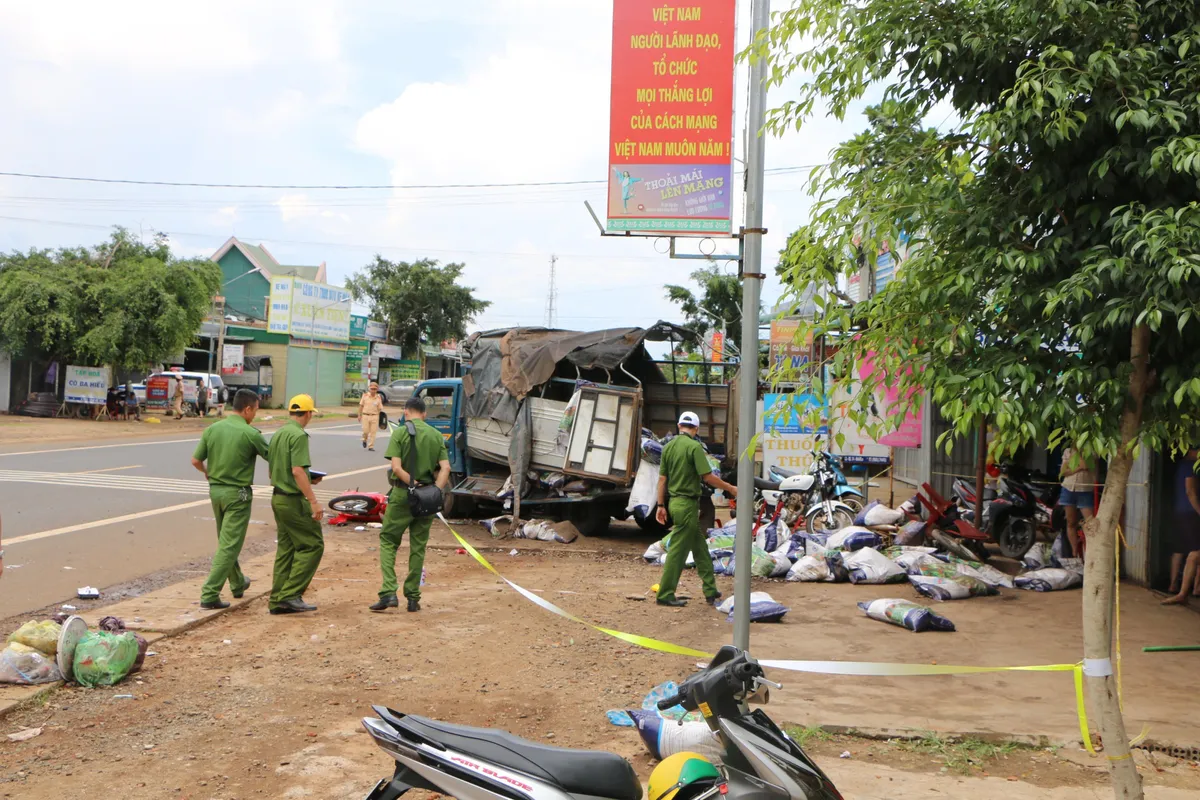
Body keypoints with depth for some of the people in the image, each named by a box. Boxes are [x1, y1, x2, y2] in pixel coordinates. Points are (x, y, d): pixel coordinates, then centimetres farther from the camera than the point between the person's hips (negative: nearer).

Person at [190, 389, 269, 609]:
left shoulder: (212, 429, 0)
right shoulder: (250, 434, -16)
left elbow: (196, 460, 4)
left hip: (215, 490, 7)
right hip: (238, 493, -7)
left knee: (226, 541, 22)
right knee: (229, 545, -3)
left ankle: (237, 583, 38)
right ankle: (209, 594, -7)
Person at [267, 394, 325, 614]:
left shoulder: (277, 435, 14)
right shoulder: (299, 435, -15)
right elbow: (297, 471, -23)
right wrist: (313, 501, -22)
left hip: (278, 497, 9)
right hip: (294, 500, -9)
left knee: (286, 548, 12)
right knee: (312, 545, -3)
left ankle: (278, 600, 13)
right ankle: (290, 594, -6)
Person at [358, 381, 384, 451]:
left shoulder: (378, 398, 3)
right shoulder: (365, 395, 1)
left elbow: (380, 408, 8)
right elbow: (361, 406, 6)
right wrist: (359, 415, 5)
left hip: (374, 416, 1)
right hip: (365, 415, -1)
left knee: (373, 432, -1)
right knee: (365, 431, -4)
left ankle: (371, 446, 8)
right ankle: (365, 440, 29)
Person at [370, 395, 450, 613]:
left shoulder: (400, 433, -6)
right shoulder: (436, 435, 6)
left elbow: (397, 468, -15)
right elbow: (445, 467, -3)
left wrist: (413, 484, -11)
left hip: (402, 494, -3)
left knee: (388, 540, 6)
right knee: (418, 547, 11)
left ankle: (388, 593, -8)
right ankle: (413, 598, 13)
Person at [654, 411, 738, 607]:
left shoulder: (668, 446, 9)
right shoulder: (694, 446, -14)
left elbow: (662, 479, 10)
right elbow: (708, 477, -18)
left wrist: (661, 506, 15)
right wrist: (730, 489, -5)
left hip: (674, 501, 8)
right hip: (687, 504, -8)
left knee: (700, 547, 14)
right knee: (678, 551, -2)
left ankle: (711, 592, 17)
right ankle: (665, 595, 3)